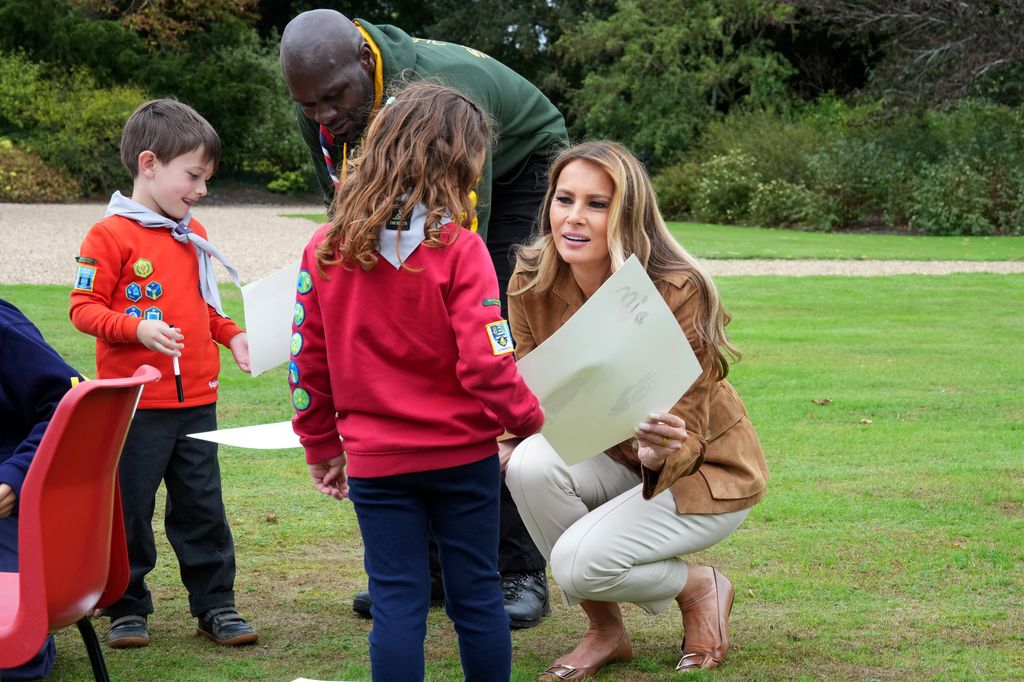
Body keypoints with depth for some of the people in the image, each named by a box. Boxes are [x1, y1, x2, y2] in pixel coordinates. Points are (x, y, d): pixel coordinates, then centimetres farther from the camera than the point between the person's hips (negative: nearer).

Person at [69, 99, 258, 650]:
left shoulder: (193, 236, 13)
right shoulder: (110, 235, -9)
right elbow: (84, 308, -11)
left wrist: (231, 335, 8)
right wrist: (137, 329, -24)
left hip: (196, 400, 6)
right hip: (135, 403, -6)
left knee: (202, 506, 10)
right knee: (129, 510, 3)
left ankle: (215, 604, 18)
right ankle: (126, 609, 15)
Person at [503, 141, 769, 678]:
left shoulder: (679, 292, -28)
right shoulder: (532, 284, -14)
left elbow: (687, 438, -24)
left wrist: (660, 452, -48)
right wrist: (498, 444, -27)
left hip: (703, 473, -5)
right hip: (606, 458, 5)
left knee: (578, 561, -29)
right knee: (531, 464, -29)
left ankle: (700, 587, 6)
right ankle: (605, 633, -5)